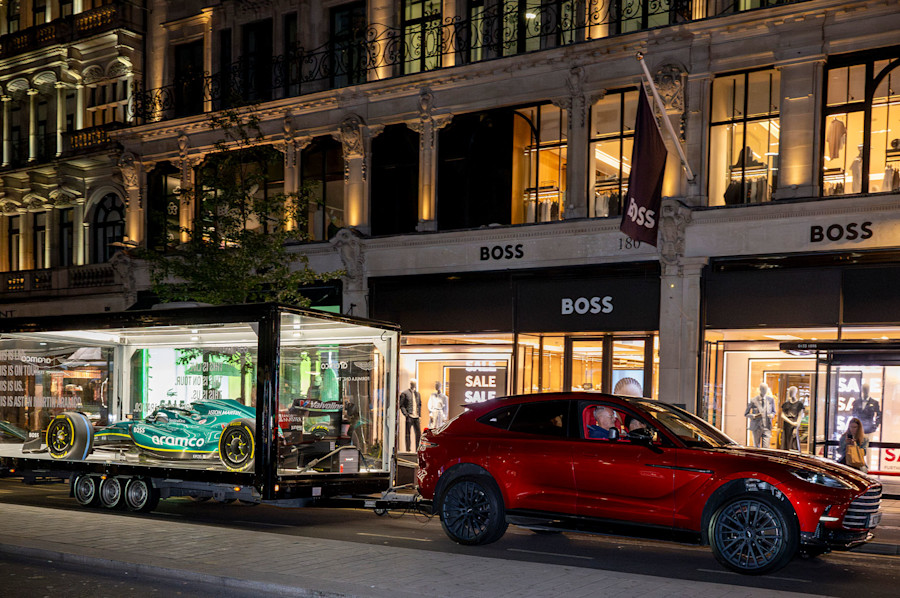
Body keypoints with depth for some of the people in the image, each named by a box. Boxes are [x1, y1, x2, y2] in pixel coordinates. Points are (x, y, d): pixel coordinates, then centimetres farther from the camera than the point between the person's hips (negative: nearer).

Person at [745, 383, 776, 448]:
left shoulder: (771, 399, 1)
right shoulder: (753, 401, -5)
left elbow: (773, 411, 14)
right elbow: (746, 414, 1)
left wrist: (772, 415, -10)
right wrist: (754, 416, -19)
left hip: (767, 428, 1)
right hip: (756, 427, 0)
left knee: (765, 447, -9)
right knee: (756, 447, 9)